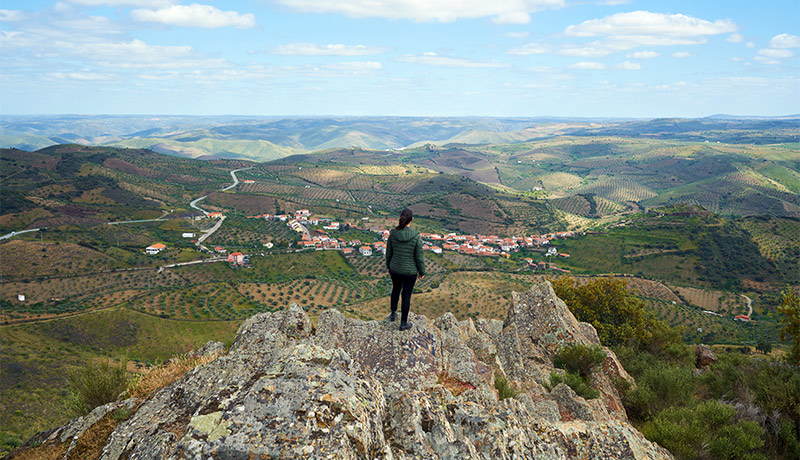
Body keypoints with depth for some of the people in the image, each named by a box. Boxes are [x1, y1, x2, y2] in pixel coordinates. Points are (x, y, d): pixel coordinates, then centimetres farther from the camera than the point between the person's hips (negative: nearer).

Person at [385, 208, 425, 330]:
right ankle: (403, 323, 31)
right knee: (406, 295, 16)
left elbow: (389, 252, -3)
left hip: (395, 268, 3)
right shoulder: (416, 237, -26)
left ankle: (393, 314, 48)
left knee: (396, 288, 31)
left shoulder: (393, 234, -16)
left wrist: (388, 266, 15)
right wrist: (422, 272, 1)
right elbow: (419, 257, -15)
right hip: (409, 271, -3)